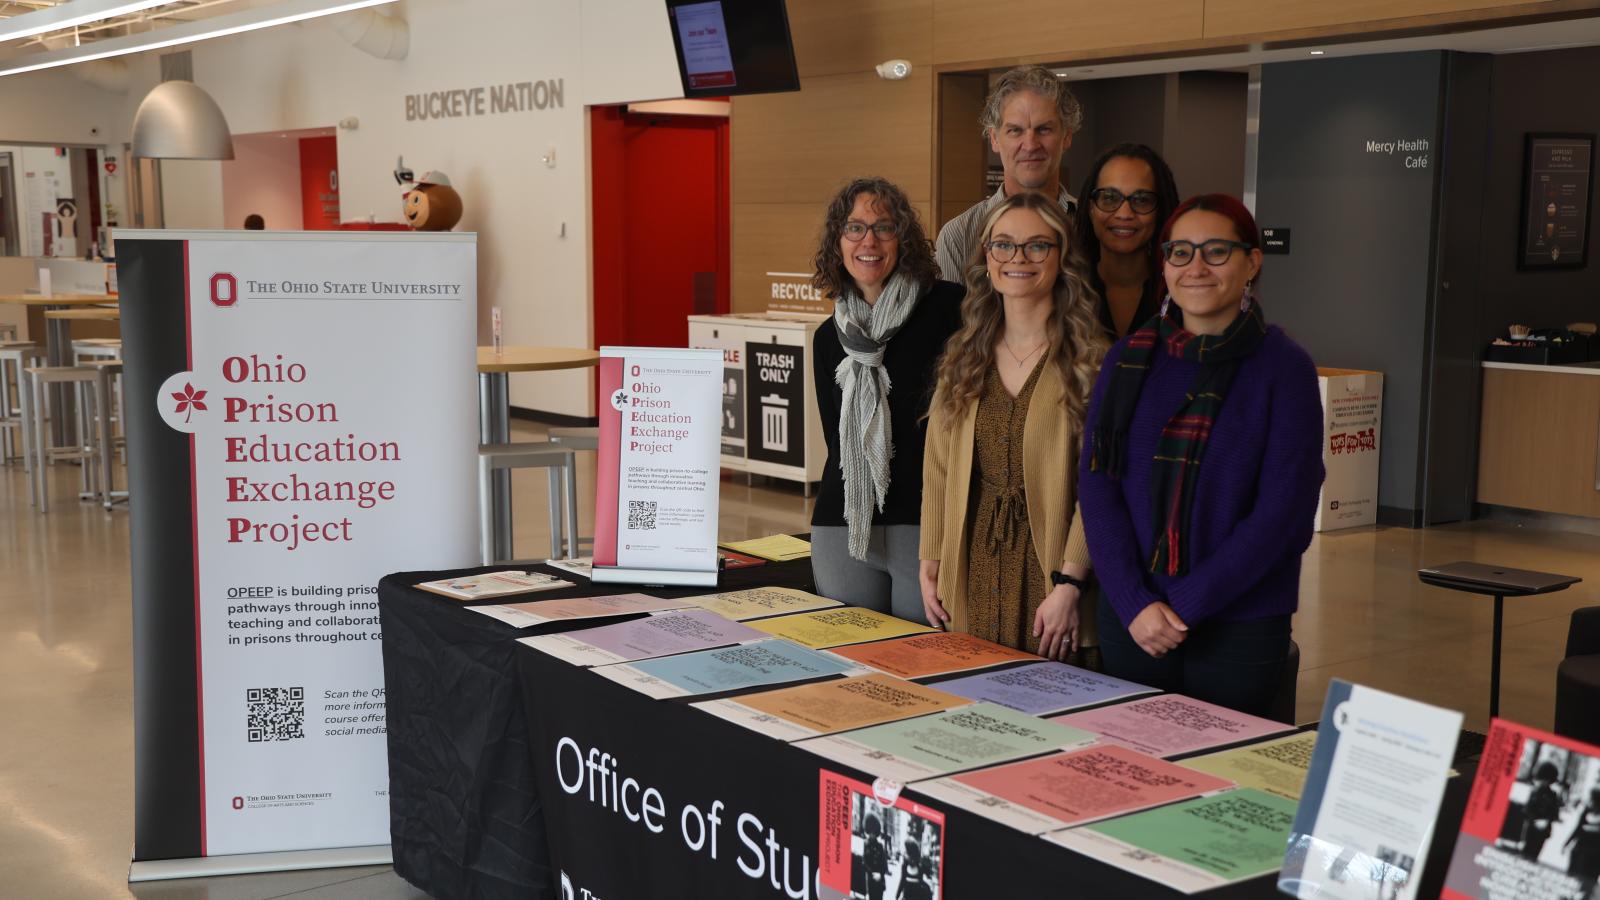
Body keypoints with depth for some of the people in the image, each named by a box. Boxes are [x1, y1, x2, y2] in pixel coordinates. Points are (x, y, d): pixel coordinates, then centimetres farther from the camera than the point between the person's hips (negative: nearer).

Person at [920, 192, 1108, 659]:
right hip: (971, 577, 4)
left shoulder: (1090, 359, -6)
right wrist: (930, 563, 5)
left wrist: (1069, 584, -17)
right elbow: (938, 470, 11)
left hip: (1047, 567, -4)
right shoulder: (963, 358, 11)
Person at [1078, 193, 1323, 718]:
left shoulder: (1284, 369, -5)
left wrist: (1184, 606, -14)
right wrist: (1135, 603, -12)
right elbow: (1097, 485, -1)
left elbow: (1282, 513, -10)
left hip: (1239, 625, -2)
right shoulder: (1130, 359, 4)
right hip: (1130, 622, 3)